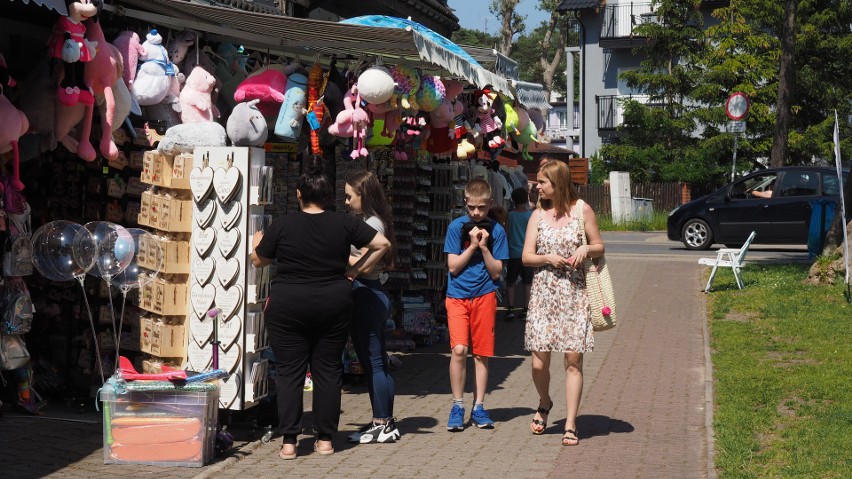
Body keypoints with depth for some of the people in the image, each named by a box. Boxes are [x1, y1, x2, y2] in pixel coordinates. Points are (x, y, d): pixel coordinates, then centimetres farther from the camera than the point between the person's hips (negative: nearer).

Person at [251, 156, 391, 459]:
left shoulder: (283, 225, -6)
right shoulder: (344, 223, -2)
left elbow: (259, 261, 7)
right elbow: (382, 244, 0)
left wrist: (257, 243, 29)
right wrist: (356, 271, 6)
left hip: (288, 306, -2)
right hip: (334, 305, 2)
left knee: (290, 371, 4)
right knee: (328, 371, 10)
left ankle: (289, 442, 2)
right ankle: (325, 439, 13)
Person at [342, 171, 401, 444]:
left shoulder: (372, 224, -13)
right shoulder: (369, 222, 16)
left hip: (368, 296, -10)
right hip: (370, 295, 10)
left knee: (373, 363, -5)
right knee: (376, 362, 13)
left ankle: (382, 424, 1)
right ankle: (384, 421, 19)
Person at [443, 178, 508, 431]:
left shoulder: (496, 230, 1)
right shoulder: (456, 227, 0)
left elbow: (496, 272, 0)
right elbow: (453, 266, -3)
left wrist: (484, 247, -12)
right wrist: (472, 246, -12)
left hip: (484, 296, 1)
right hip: (457, 295, -1)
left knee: (481, 353, 4)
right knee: (459, 349, -14)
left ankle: (478, 407, 15)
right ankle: (458, 405, 0)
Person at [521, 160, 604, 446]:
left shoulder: (582, 211, 2)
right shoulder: (538, 215, 8)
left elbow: (600, 247, 9)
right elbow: (526, 256, 6)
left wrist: (586, 249, -12)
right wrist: (548, 258, -13)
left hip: (574, 294, -2)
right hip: (543, 293, 2)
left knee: (573, 359, -4)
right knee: (539, 362, -2)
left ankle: (570, 425, 4)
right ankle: (545, 404, 28)